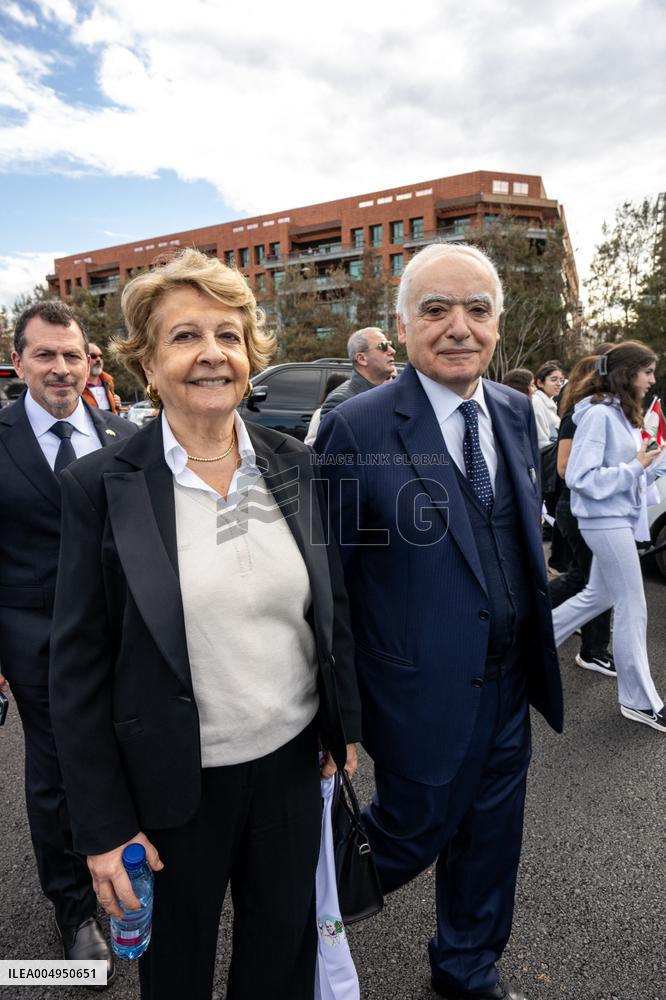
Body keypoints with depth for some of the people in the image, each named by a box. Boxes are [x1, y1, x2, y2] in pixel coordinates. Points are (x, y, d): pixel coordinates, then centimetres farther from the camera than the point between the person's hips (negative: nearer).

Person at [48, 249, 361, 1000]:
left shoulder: (293, 465, -4)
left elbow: (332, 606, 4)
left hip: (292, 762, 3)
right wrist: (103, 825, -6)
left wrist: (344, 725, 8)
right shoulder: (101, 487, -14)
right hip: (173, 782, -2)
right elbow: (79, 670, -10)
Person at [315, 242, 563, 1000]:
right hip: (423, 690, -6)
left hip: (509, 682, 6)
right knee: (413, 833, 16)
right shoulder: (358, 427, -18)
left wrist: (537, 655, 13)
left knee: (491, 839, 24)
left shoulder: (516, 411, 2)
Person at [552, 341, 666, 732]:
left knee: (599, 596, 20)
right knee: (634, 610, 0)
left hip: (619, 517, 10)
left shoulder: (623, 413, 12)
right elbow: (581, 477, -22)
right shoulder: (598, 413, -17)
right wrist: (634, 468, -17)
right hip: (607, 520, -10)